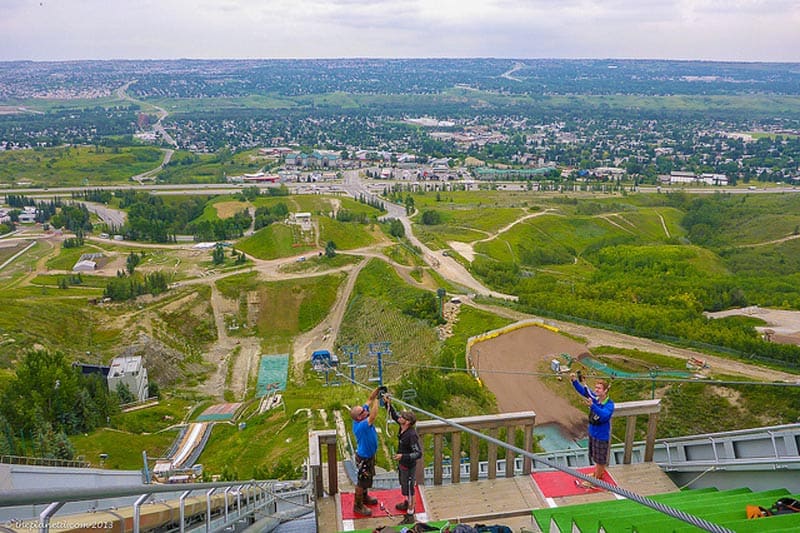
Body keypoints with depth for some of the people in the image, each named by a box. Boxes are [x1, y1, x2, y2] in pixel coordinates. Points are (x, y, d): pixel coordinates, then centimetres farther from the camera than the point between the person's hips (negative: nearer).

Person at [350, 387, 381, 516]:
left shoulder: (361, 417, -13)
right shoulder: (360, 426, -37)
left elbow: (369, 399, -6)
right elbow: (373, 416, -52)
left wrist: (376, 391, -22)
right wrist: (377, 400, -45)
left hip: (369, 455, 9)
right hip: (364, 458, -9)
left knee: (368, 478, 28)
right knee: (362, 481, 9)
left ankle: (364, 497, 49)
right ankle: (358, 505, 27)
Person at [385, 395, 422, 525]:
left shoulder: (412, 435, -34)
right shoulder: (402, 427, -10)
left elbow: (419, 453, -31)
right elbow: (394, 415, 6)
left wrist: (403, 456, -39)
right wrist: (388, 404, -7)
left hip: (409, 466, -9)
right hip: (402, 463, 9)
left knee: (408, 490, 6)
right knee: (404, 485, 28)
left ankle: (410, 516, 21)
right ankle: (407, 503, 52)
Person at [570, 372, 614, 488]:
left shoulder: (609, 404, -28)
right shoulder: (594, 398, -11)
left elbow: (604, 415, -46)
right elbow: (582, 390, -7)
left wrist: (592, 405, -61)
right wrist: (574, 381, -26)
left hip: (602, 435, -6)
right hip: (592, 432, 6)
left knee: (600, 459, 12)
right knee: (596, 457, 26)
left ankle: (595, 480, 28)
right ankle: (598, 473, 47)